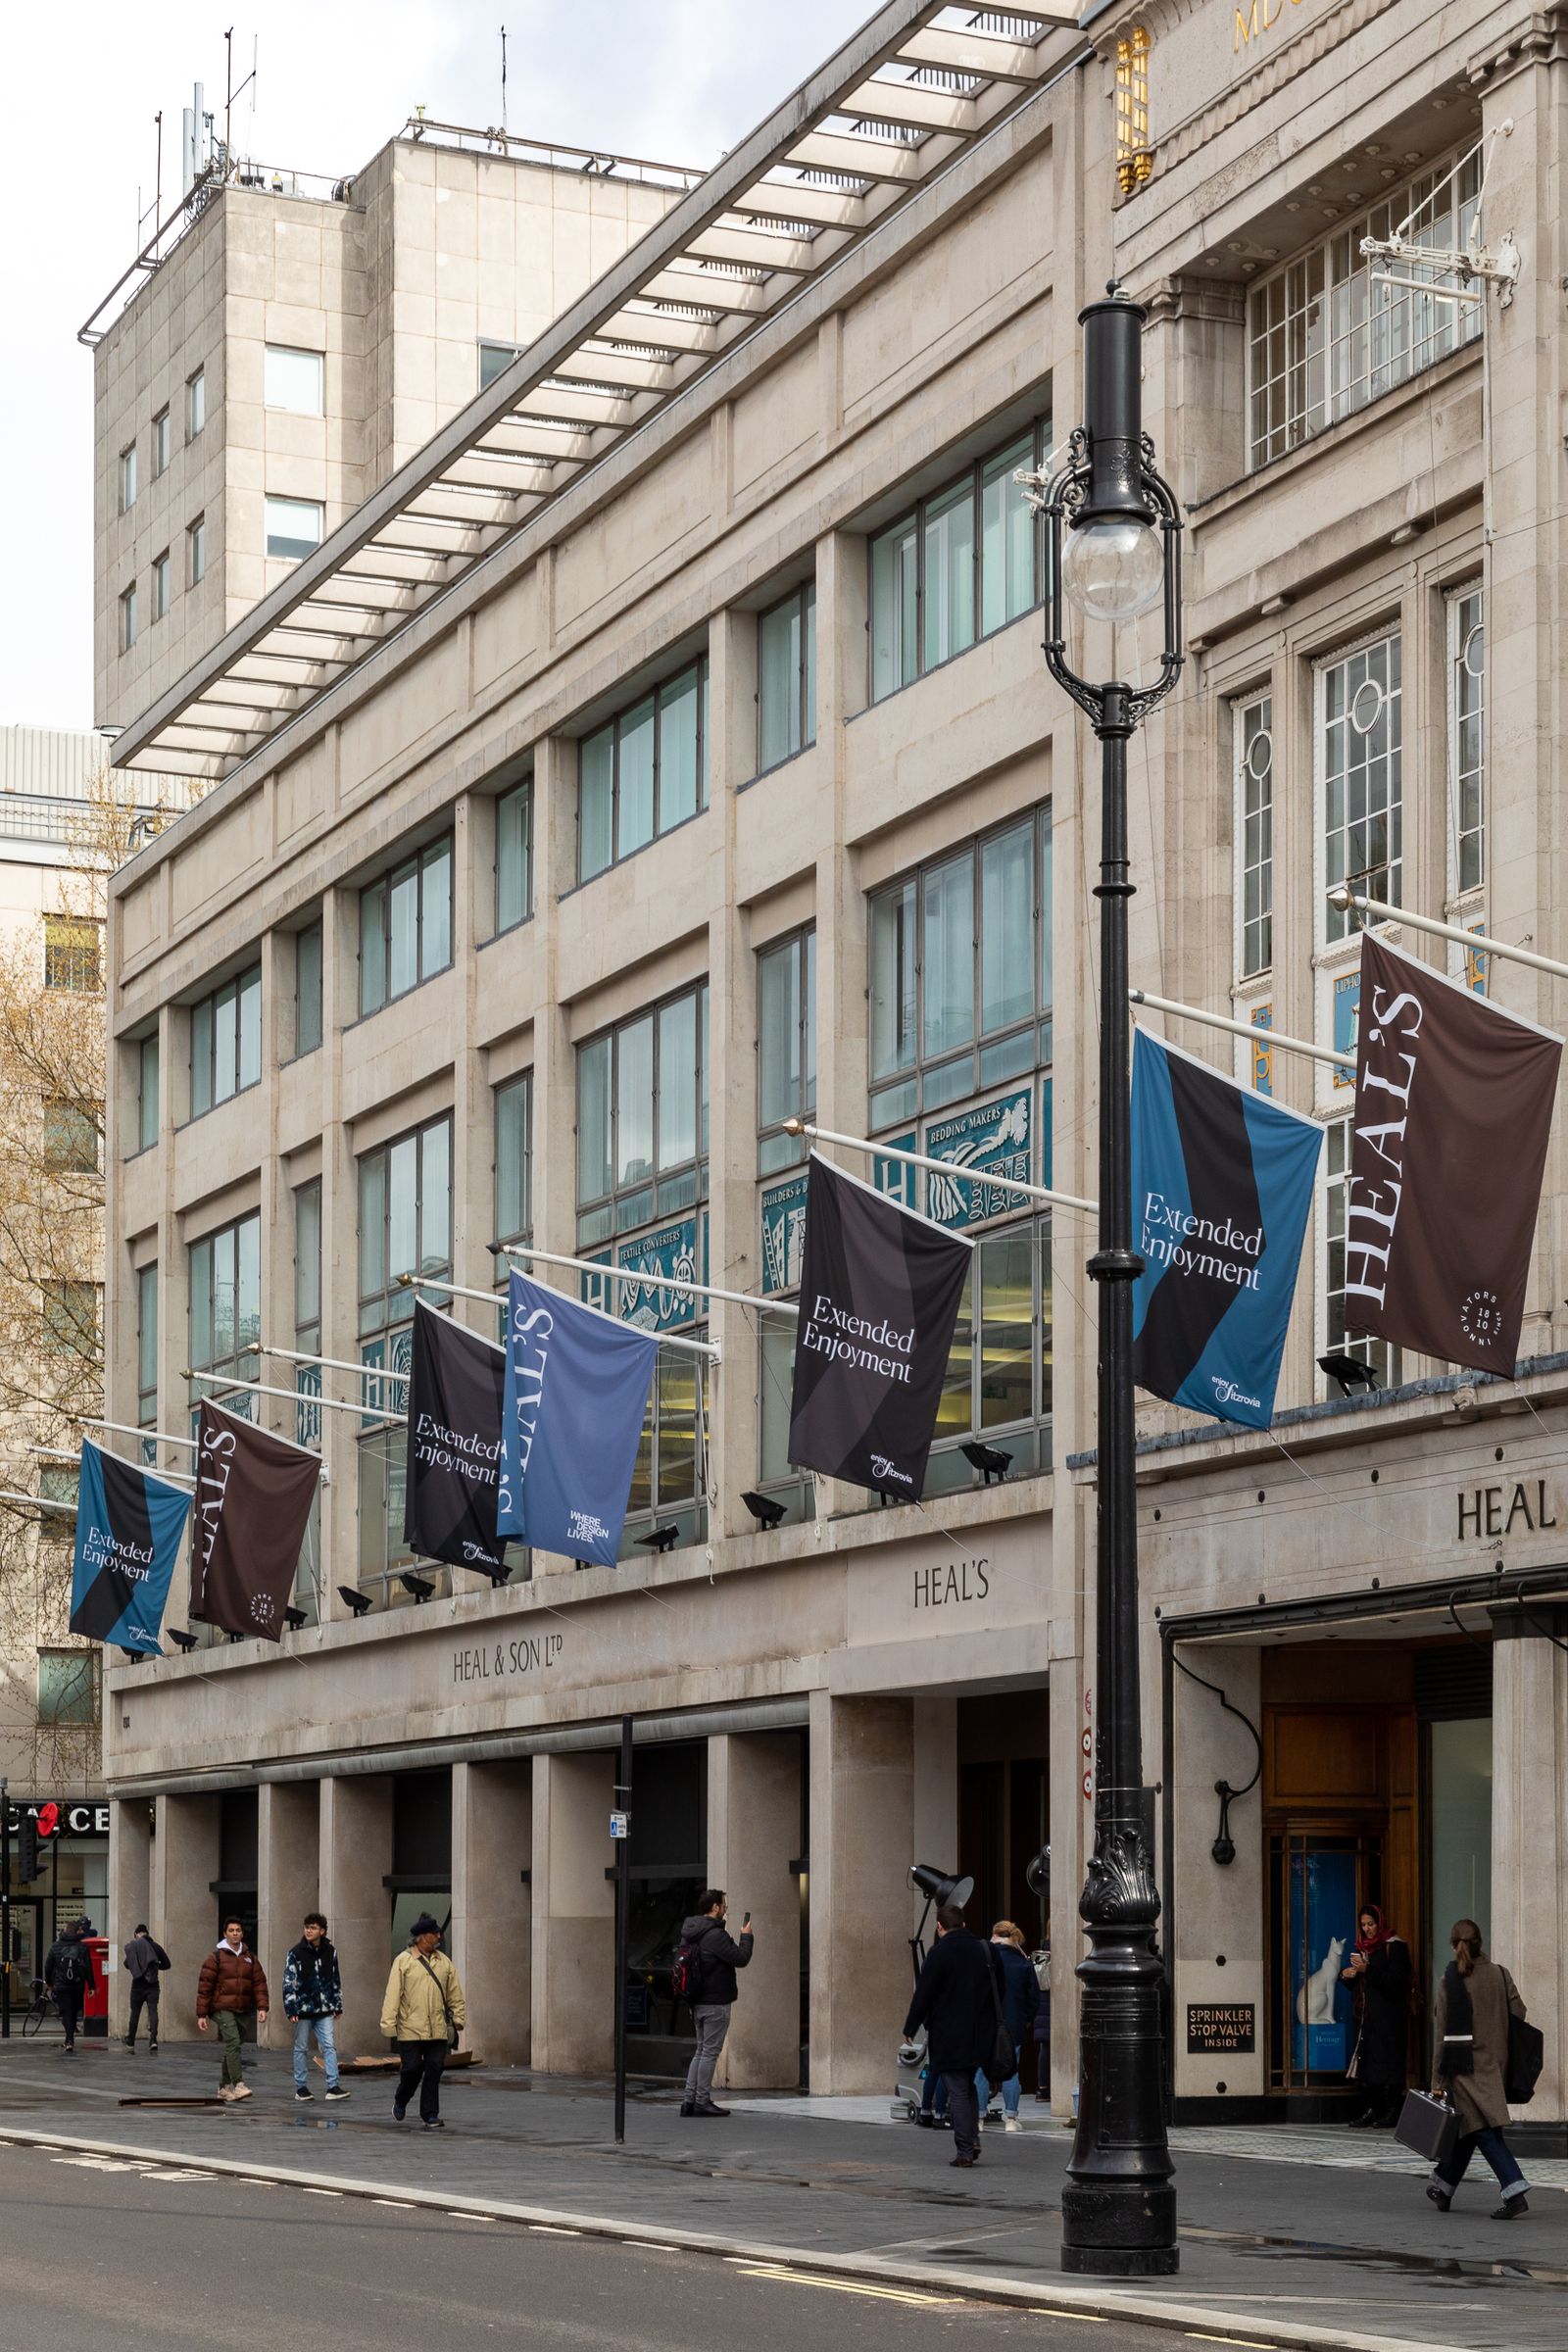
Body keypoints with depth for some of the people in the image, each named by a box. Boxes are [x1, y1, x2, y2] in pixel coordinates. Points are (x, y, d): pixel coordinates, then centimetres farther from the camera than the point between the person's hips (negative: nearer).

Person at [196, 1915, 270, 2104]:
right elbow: (205, 1985, -2)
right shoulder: (216, 1956, -1)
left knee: (232, 2047, 11)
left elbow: (260, 1982, 10)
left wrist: (262, 2007, -3)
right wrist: (201, 2014, -5)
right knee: (233, 2042, -20)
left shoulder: (249, 1957, 13)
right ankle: (238, 2085, -26)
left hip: (244, 2010, 5)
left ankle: (224, 2087, 21)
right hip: (223, 2009, -5)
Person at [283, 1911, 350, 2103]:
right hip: (303, 2009, -3)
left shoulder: (330, 1952, 6)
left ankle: (333, 2087, -6)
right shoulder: (296, 1952, -5)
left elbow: (336, 1981, 16)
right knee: (301, 2049, 6)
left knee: (330, 2046, -5)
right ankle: (300, 2087, 15)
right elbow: (288, 1982, -8)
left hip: (324, 2010, 3)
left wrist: (338, 2006, 14)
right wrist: (291, 2008, -13)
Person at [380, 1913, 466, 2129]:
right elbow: (393, 1994, -6)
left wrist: (458, 2018, 9)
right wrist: (389, 2025, -10)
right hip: (410, 2029, -4)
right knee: (412, 2069, -3)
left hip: (438, 2030, 4)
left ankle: (430, 2116, 6)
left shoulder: (443, 1962, 11)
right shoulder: (403, 1961, -3)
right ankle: (400, 2101, 26)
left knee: (434, 2072, 0)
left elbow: (455, 1993, 15)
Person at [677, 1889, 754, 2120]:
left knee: (702, 2049, 15)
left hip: (697, 2002, 9)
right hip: (715, 2003, -9)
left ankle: (689, 2099, 13)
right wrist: (746, 1936, -1)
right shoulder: (715, 1935, -19)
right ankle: (702, 2101, 0)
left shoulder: (690, 1933, 9)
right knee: (710, 2051, -3)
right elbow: (741, 1958, -18)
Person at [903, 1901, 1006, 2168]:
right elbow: (999, 1994, 13)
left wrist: (910, 2029, 0)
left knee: (958, 2092, -2)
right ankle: (973, 2139, 10)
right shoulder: (988, 1951, 6)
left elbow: (923, 1995, -11)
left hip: (948, 2036, -5)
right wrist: (991, 2026, 23)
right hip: (980, 2034, 5)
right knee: (969, 2088, 20)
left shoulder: (940, 1953, -11)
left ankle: (964, 2150, -5)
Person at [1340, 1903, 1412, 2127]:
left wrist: (1368, 1970, -22)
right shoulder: (1363, 1947, 17)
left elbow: (1397, 1980, -16)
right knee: (1368, 2059, 4)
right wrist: (1345, 1974, -1)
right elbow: (1355, 1984, 22)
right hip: (1367, 2014, 7)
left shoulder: (1394, 1946, -6)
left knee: (1388, 2061, -8)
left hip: (1389, 2015, -7)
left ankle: (1391, 2112, -6)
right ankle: (1372, 2110, 7)